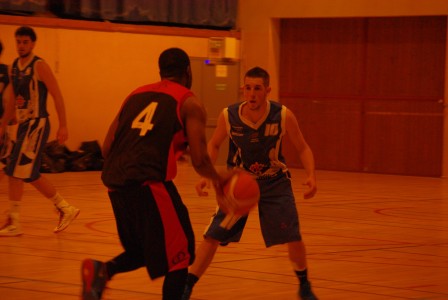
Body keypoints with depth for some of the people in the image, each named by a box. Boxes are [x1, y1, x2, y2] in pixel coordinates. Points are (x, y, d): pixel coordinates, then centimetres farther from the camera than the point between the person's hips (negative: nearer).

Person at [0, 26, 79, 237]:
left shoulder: (39, 66, -11)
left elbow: (57, 96, -12)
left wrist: (63, 126, -16)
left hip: (37, 124, -8)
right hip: (23, 124, 8)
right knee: (30, 174, 11)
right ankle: (65, 209, 23)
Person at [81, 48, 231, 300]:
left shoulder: (136, 94, 22)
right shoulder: (190, 102, 6)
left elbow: (107, 147, 19)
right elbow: (199, 160, -1)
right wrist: (218, 179, 19)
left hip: (115, 183, 6)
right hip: (149, 183, -6)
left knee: (143, 250, 25)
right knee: (179, 257, 8)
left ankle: (102, 270, 0)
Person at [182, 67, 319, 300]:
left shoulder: (283, 116, -21)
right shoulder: (228, 116, -19)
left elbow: (302, 148, -7)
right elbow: (214, 145, 1)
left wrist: (311, 175, -23)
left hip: (274, 183, 0)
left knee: (293, 238, -9)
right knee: (212, 237, -7)